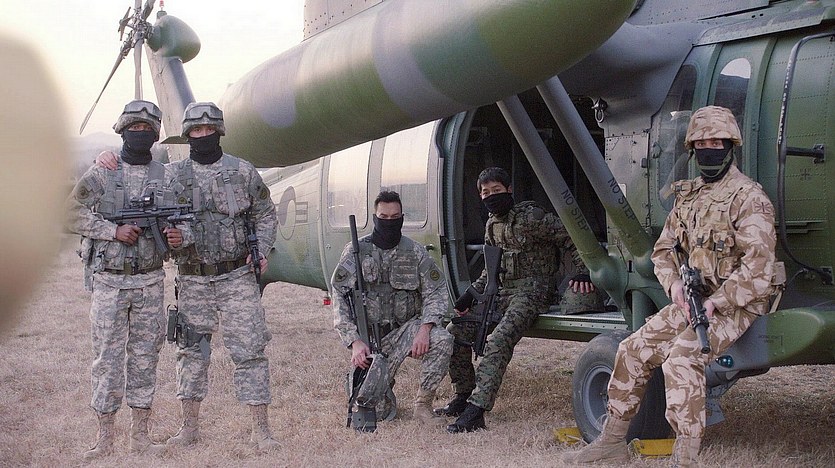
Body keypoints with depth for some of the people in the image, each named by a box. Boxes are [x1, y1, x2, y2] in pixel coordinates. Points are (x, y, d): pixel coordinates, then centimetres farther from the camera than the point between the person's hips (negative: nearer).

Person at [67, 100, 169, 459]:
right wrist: (113, 231, -16)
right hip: (109, 281, -2)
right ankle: (105, 438, 8)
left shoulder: (164, 177, 8)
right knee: (108, 357, 0)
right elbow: (72, 212, -6)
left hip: (149, 281, 2)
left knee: (145, 356, 6)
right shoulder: (102, 173, 1)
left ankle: (140, 436, 14)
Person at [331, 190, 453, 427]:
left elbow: (437, 292, -2)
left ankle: (423, 404, -12)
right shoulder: (356, 251, -2)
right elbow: (339, 297, -7)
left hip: (406, 328, 1)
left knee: (442, 340, -30)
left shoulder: (415, 252, 2)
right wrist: (354, 341, -19)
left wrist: (425, 328, -21)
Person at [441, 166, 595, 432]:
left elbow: (573, 240, -11)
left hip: (533, 290, -9)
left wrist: (584, 274, -25)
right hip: (504, 292, 9)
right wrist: (470, 296, 13)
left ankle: (475, 411, -36)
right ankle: (463, 397, 12)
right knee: (455, 331, 0)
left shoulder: (531, 217, -10)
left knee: (498, 341, -31)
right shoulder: (492, 225, 15)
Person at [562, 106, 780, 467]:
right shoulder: (688, 196, 13)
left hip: (734, 305, -8)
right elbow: (663, 249, 17)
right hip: (691, 301, 8)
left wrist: (716, 302, -23)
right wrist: (674, 284, -4)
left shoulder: (748, 197, -11)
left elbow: (758, 262, -19)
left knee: (682, 359, -29)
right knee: (634, 349, -1)